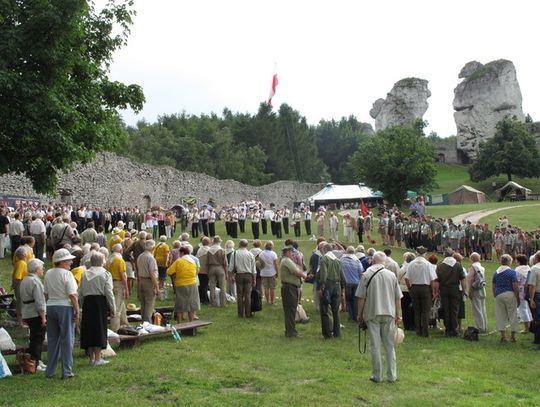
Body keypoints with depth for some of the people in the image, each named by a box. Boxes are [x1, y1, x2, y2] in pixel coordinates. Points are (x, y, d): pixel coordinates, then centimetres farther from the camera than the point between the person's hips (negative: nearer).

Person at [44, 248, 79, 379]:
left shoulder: (48, 273, 7)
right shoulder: (66, 274, -13)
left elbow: (46, 294, 11)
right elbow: (72, 295, -16)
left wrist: (50, 304, 18)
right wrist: (77, 311, -10)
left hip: (50, 308, 6)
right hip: (65, 308, -6)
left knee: (52, 339, 14)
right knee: (67, 340, 2)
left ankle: (50, 371, 18)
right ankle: (66, 372, 4)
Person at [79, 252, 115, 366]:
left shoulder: (85, 274, 6)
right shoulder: (105, 274, -5)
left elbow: (81, 292, 7)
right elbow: (109, 292, -7)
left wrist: (83, 305, 16)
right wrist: (113, 308, -1)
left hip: (87, 302, 4)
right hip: (100, 302, -4)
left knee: (88, 328, 10)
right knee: (99, 329, 2)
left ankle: (91, 357, 17)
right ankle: (97, 358, 2)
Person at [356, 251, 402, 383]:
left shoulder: (367, 275, -7)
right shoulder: (392, 275, 1)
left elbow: (361, 297, -6)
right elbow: (398, 298, 5)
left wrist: (360, 314, 5)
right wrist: (398, 314, 13)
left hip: (372, 314, -2)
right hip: (389, 313, 2)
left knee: (375, 346, 4)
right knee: (389, 345, 10)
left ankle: (377, 375, 8)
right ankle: (392, 375, 11)